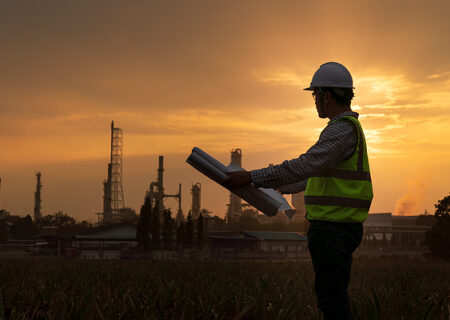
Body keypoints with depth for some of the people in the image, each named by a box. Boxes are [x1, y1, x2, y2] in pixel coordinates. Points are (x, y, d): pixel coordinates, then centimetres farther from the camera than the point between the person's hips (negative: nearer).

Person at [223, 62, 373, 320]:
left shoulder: (343, 129, -16)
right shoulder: (348, 127, 19)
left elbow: (304, 166, -26)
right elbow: (316, 174, 30)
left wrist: (253, 178, -24)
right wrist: (279, 188, 37)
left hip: (333, 229, -10)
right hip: (338, 228, 10)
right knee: (333, 298, 14)